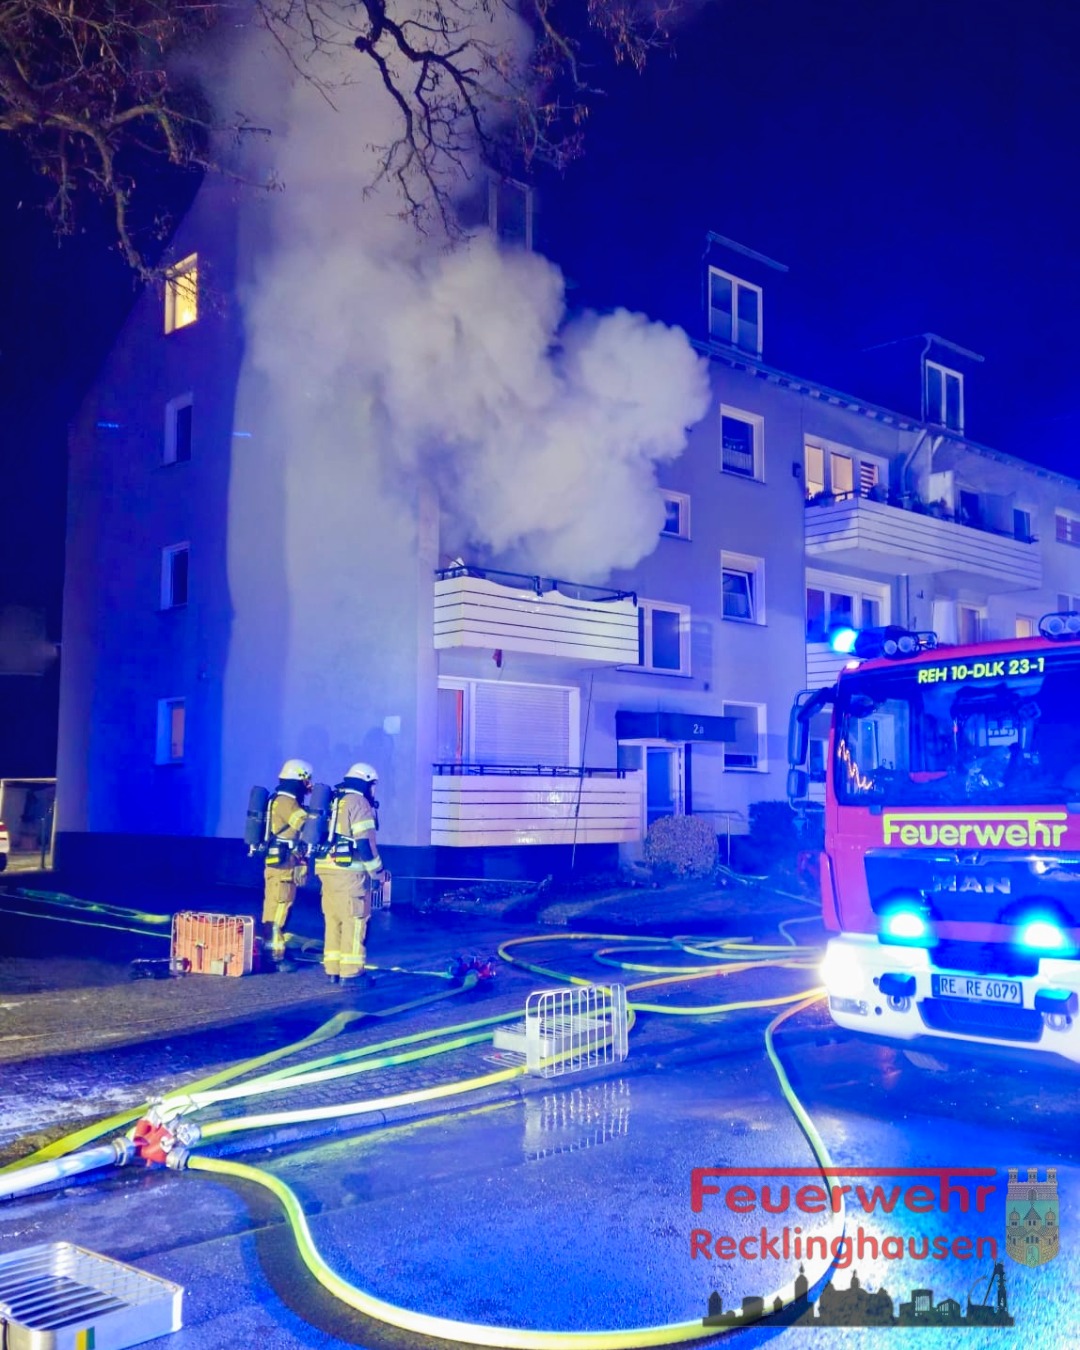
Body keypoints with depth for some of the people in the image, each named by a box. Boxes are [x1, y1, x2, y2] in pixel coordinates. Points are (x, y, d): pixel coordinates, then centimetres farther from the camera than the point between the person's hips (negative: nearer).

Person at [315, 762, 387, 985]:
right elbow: (365, 842, -15)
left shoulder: (332, 801, 19)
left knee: (333, 918, 12)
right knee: (354, 919, -4)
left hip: (326, 868, 8)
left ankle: (332, 969, 15)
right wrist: (377, 871, -6)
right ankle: (349, 972, -3)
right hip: (349, 871, -8)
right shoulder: (359, 803, -7)